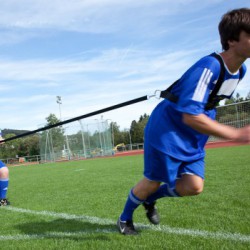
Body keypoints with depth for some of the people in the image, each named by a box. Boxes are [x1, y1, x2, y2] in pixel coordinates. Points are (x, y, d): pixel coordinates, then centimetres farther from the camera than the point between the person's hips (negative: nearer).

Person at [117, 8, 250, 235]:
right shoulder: (209, 67, -29)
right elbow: (190, 116, -36)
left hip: (193, 138, 8)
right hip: (166, 130, -7)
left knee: (194, 187, 1)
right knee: (152, 181, 5)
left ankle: (149, 199, 30)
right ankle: (125, 218, 34)